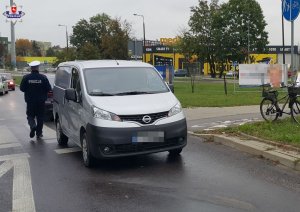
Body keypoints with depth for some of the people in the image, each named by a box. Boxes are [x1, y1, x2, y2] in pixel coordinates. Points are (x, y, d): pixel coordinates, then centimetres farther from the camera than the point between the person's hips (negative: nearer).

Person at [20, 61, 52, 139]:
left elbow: (22, 88, -3)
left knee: (30, 116, 13)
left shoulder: (26, 78, -7)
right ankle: (39, 133, 14)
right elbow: (49, 89, -6)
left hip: (30, 101, 0)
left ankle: (33, 126, -14)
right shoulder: (43, 77, -8)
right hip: (41, 101, 0)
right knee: (40, 117, 10)